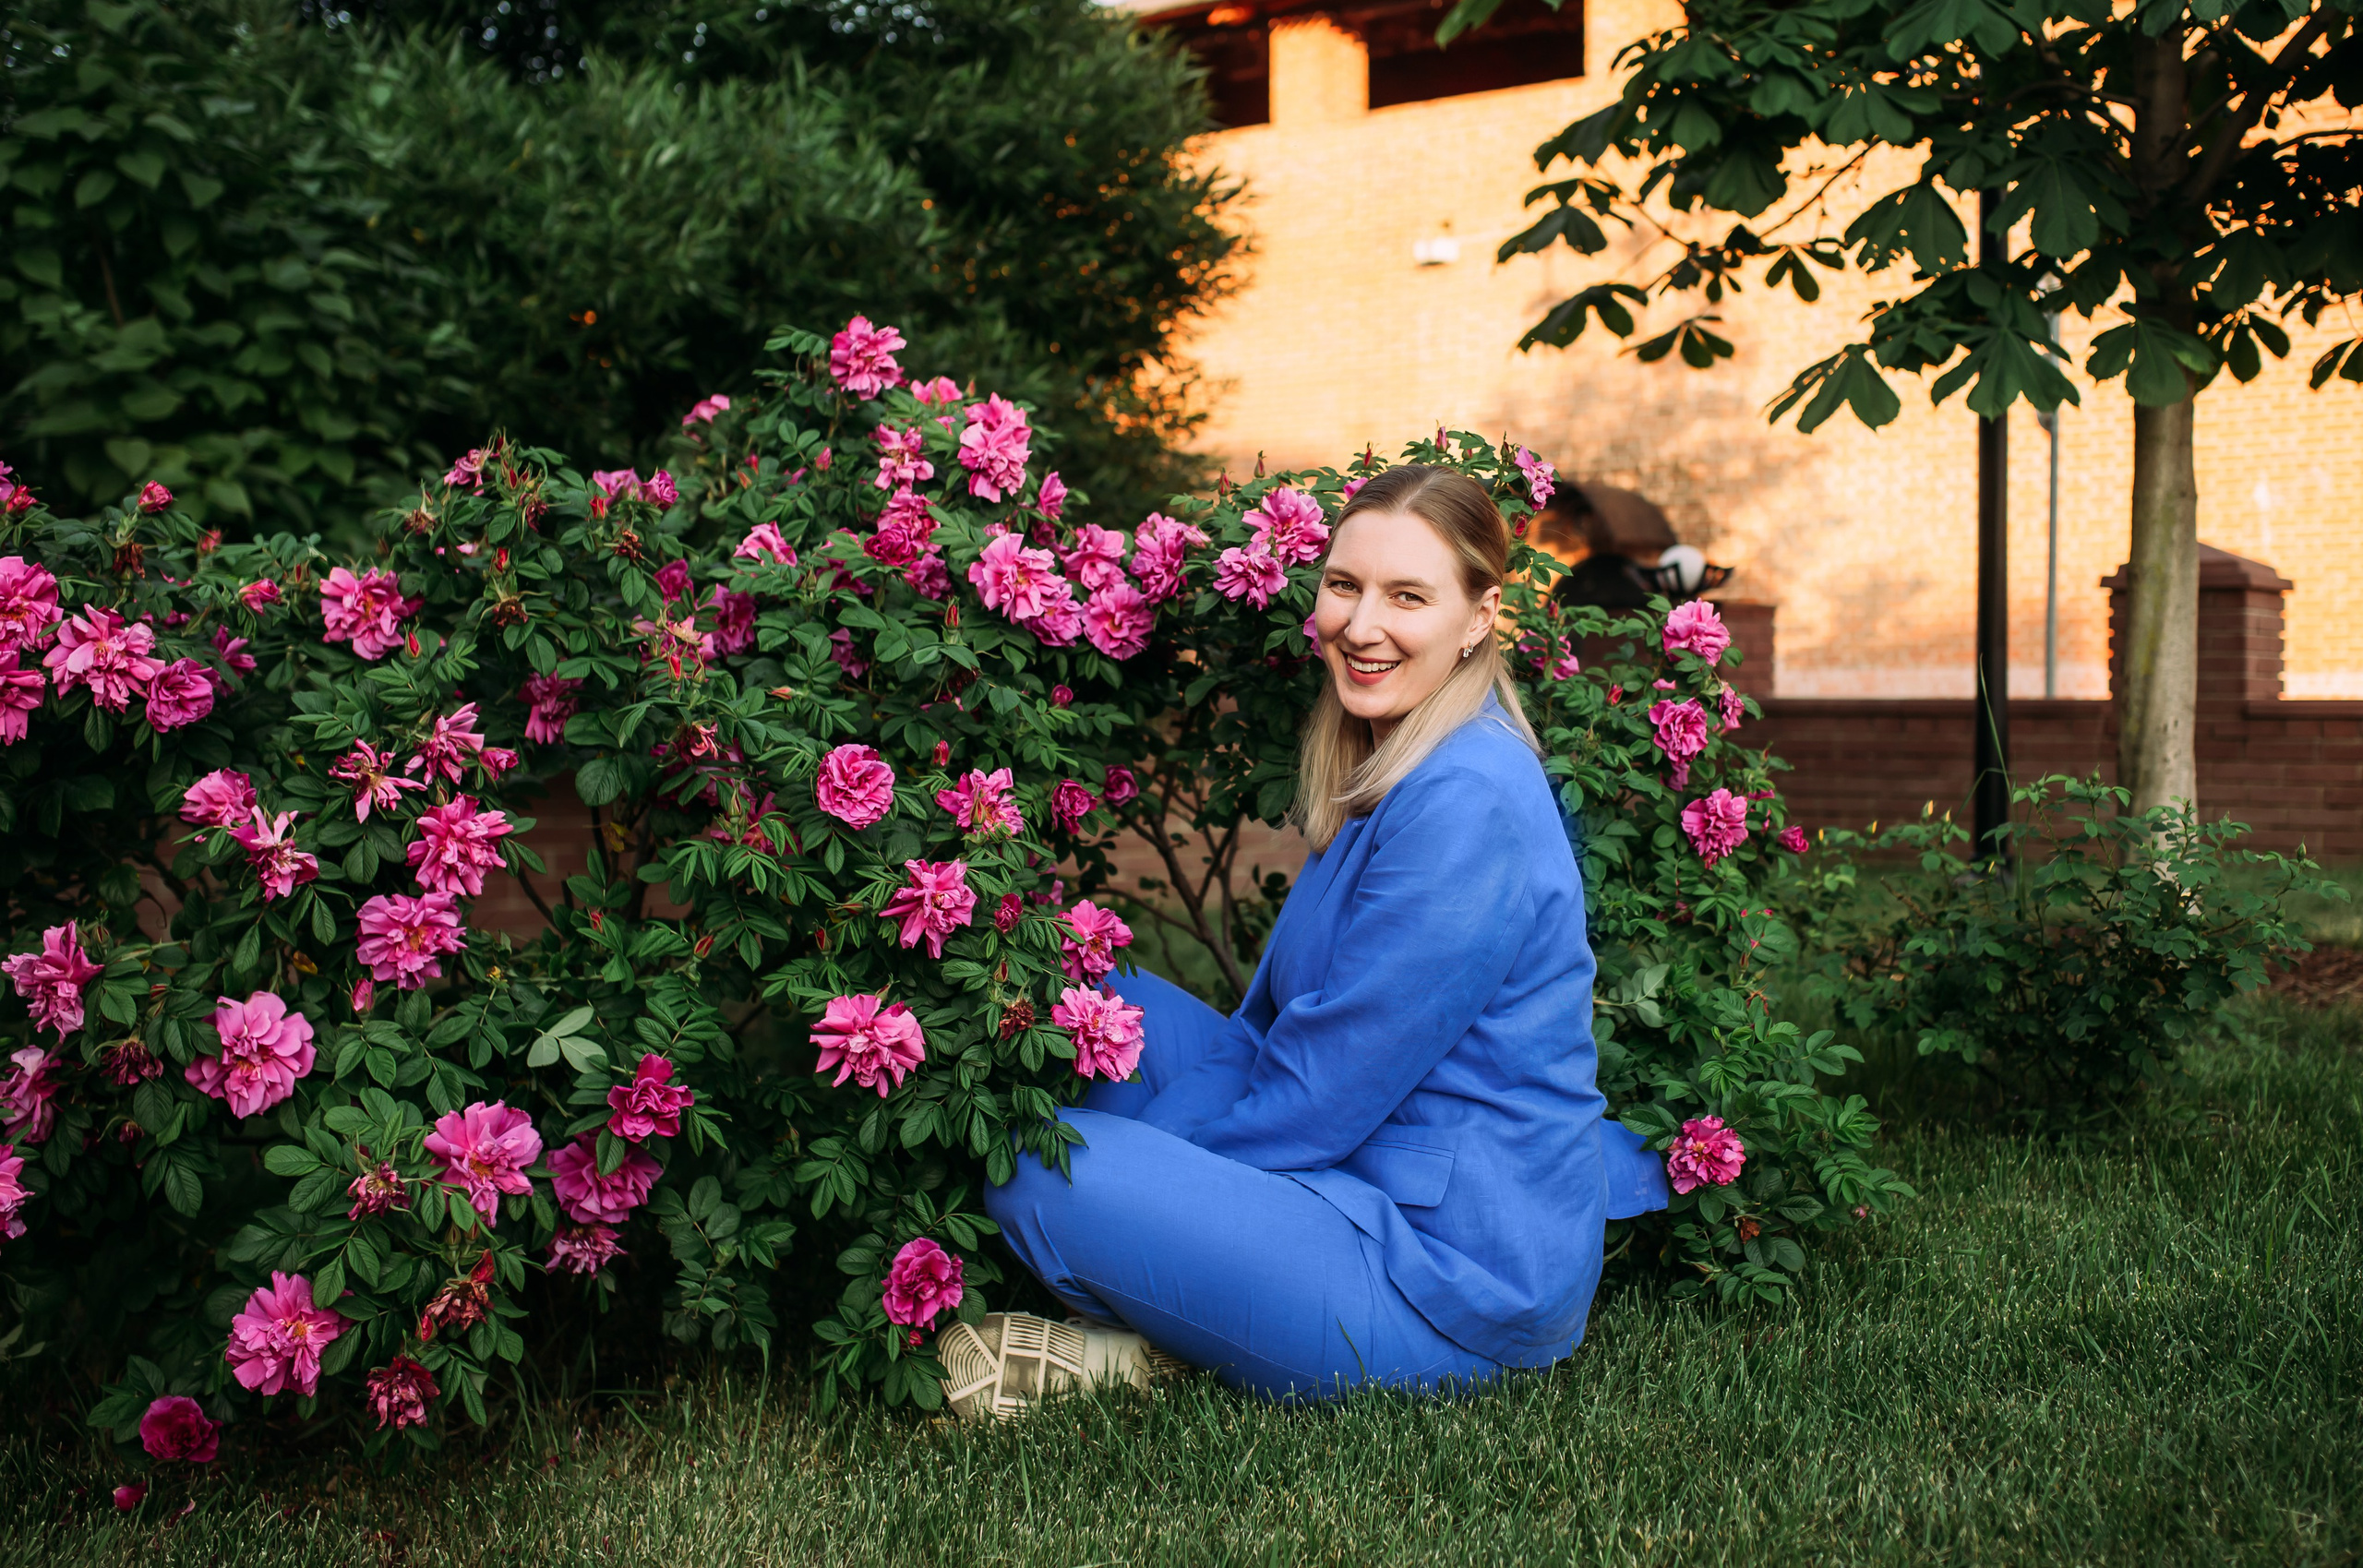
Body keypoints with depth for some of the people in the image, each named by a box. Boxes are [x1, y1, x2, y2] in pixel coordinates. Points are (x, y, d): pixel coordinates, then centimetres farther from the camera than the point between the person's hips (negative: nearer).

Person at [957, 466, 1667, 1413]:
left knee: (1031, 1165, -20)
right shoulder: (1384, 771, 10)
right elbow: (1278, 1031, 15)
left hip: (1457, 1296, -10)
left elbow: (1320, 1094, -20)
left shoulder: (1467, 805, -22)